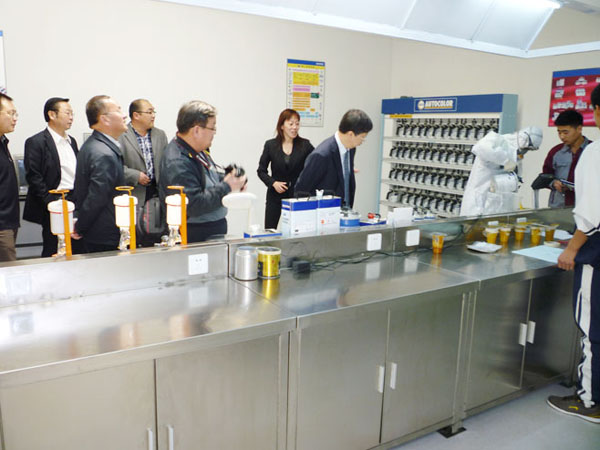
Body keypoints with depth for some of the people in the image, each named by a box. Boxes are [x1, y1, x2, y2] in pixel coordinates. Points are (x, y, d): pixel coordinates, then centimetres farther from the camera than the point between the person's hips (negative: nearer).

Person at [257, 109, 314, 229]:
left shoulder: (305, 145, 0)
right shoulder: (270, 145, 2)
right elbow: (261, 171, 6)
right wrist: (273, 183, -9)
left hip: (297, 195, 0)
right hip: (275, 196, 1)